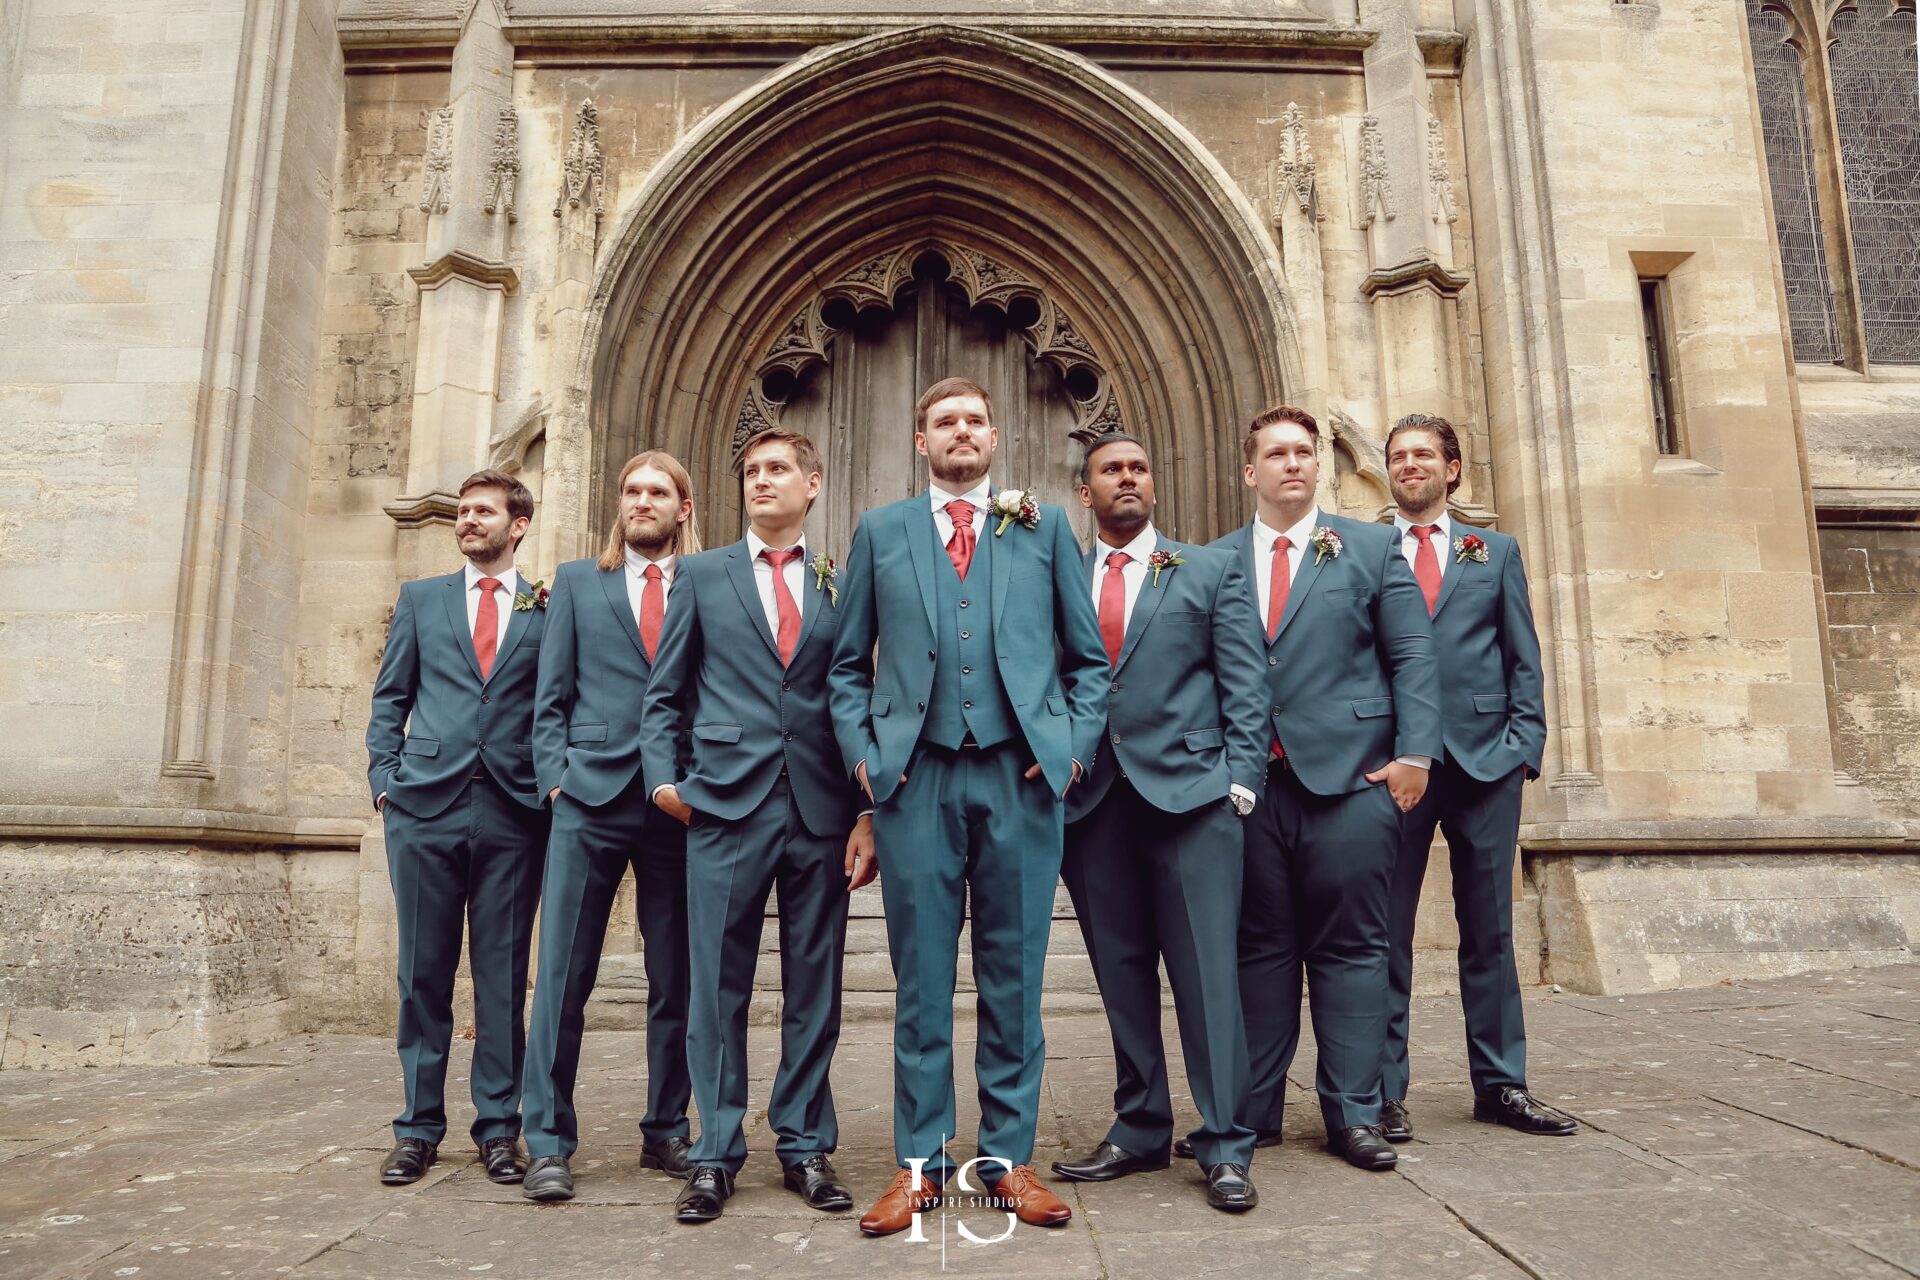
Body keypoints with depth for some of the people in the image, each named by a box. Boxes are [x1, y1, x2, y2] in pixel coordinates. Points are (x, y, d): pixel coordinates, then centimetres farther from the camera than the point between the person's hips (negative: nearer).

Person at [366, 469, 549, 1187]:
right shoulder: (420, 599, 15)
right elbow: (389, 699, 14)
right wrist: (385, 782, 3)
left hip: (514, 812, -1)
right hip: (426, 805, 2)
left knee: (503, 975, 4)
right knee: (423, 972, 6)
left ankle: (498, 1127, 14)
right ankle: (419, 1128, 17)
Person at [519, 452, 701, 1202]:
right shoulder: (577, 582, 13)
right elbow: (551, 698, 9)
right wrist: (556, 780, -2)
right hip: (590, 800, 0)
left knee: (675, 979, 7)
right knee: (563, 973, -2)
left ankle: (666, 1132, 21)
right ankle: (548, 1143, 8)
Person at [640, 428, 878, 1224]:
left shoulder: (841, 583, 11)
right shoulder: (703, 574, 11)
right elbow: (665, 693, 11)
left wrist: (869, 813, 1)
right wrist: (664, 775, -3)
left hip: (821, 810, 1)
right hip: (726, 802, 0)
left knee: (814, 983, 7)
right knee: (719, 984, 3)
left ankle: (805, 1145, 21)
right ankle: (716, 1154, 16)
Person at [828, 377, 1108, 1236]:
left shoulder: (1044, 526, 12)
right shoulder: (880, 531, 13)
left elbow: (1088, 658, 12)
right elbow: (848, 664, 13)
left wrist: (1075, 745, 0)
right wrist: (861, 751, 1)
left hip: (1020, 776, 0)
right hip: (914, 778, 0)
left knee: (1013, 974, 6)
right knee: (921, 976, 6)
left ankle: (1008, 1156, 19)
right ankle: (920, 1161, 17)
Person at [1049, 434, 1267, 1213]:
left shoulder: (1213, 571, 11)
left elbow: (1245, 684, 4)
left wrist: (1241, 779, -5)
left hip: (1188, 792, -2)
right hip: (1091, 799, 2)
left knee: (1206, 969, -2)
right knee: (1121, 974, 9)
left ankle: (1225, 1147, 7)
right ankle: (1140, 1131, 21)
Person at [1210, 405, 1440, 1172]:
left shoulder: (1371, 548, 10)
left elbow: (1413, 657, 4)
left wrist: (1414, 754, -6)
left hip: (1350, 777, -1)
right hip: (1248, 783, 1)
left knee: (1350, 948, 3)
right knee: (1259, 948, 8)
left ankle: (1353, 1115, 14)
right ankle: (1252, 1111, 18)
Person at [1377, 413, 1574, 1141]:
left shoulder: (1496, 552, 15)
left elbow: (1524, 659, 11)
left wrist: (1524, 744, -1)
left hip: (1485, 759, 2)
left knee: (1490, 928, 9)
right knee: (1386, 930, 1)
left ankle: (1501, 1085, 20)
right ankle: (1384, 1091, 10)